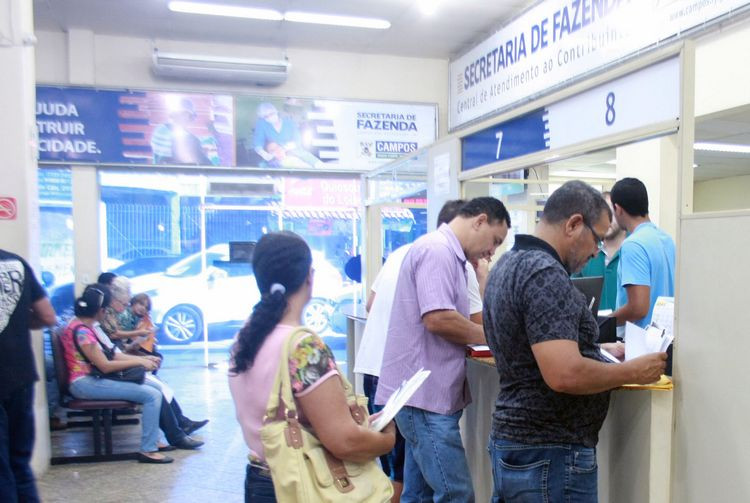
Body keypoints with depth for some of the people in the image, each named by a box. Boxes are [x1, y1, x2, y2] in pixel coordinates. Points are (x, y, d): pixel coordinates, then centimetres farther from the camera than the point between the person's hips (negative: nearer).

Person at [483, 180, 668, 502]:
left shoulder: (510, 263, 8)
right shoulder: (544, 273, -22)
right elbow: (565, 375, -29)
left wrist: (601, 352, 14)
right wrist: (632, 371, -14)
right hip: (549, 454, -9)